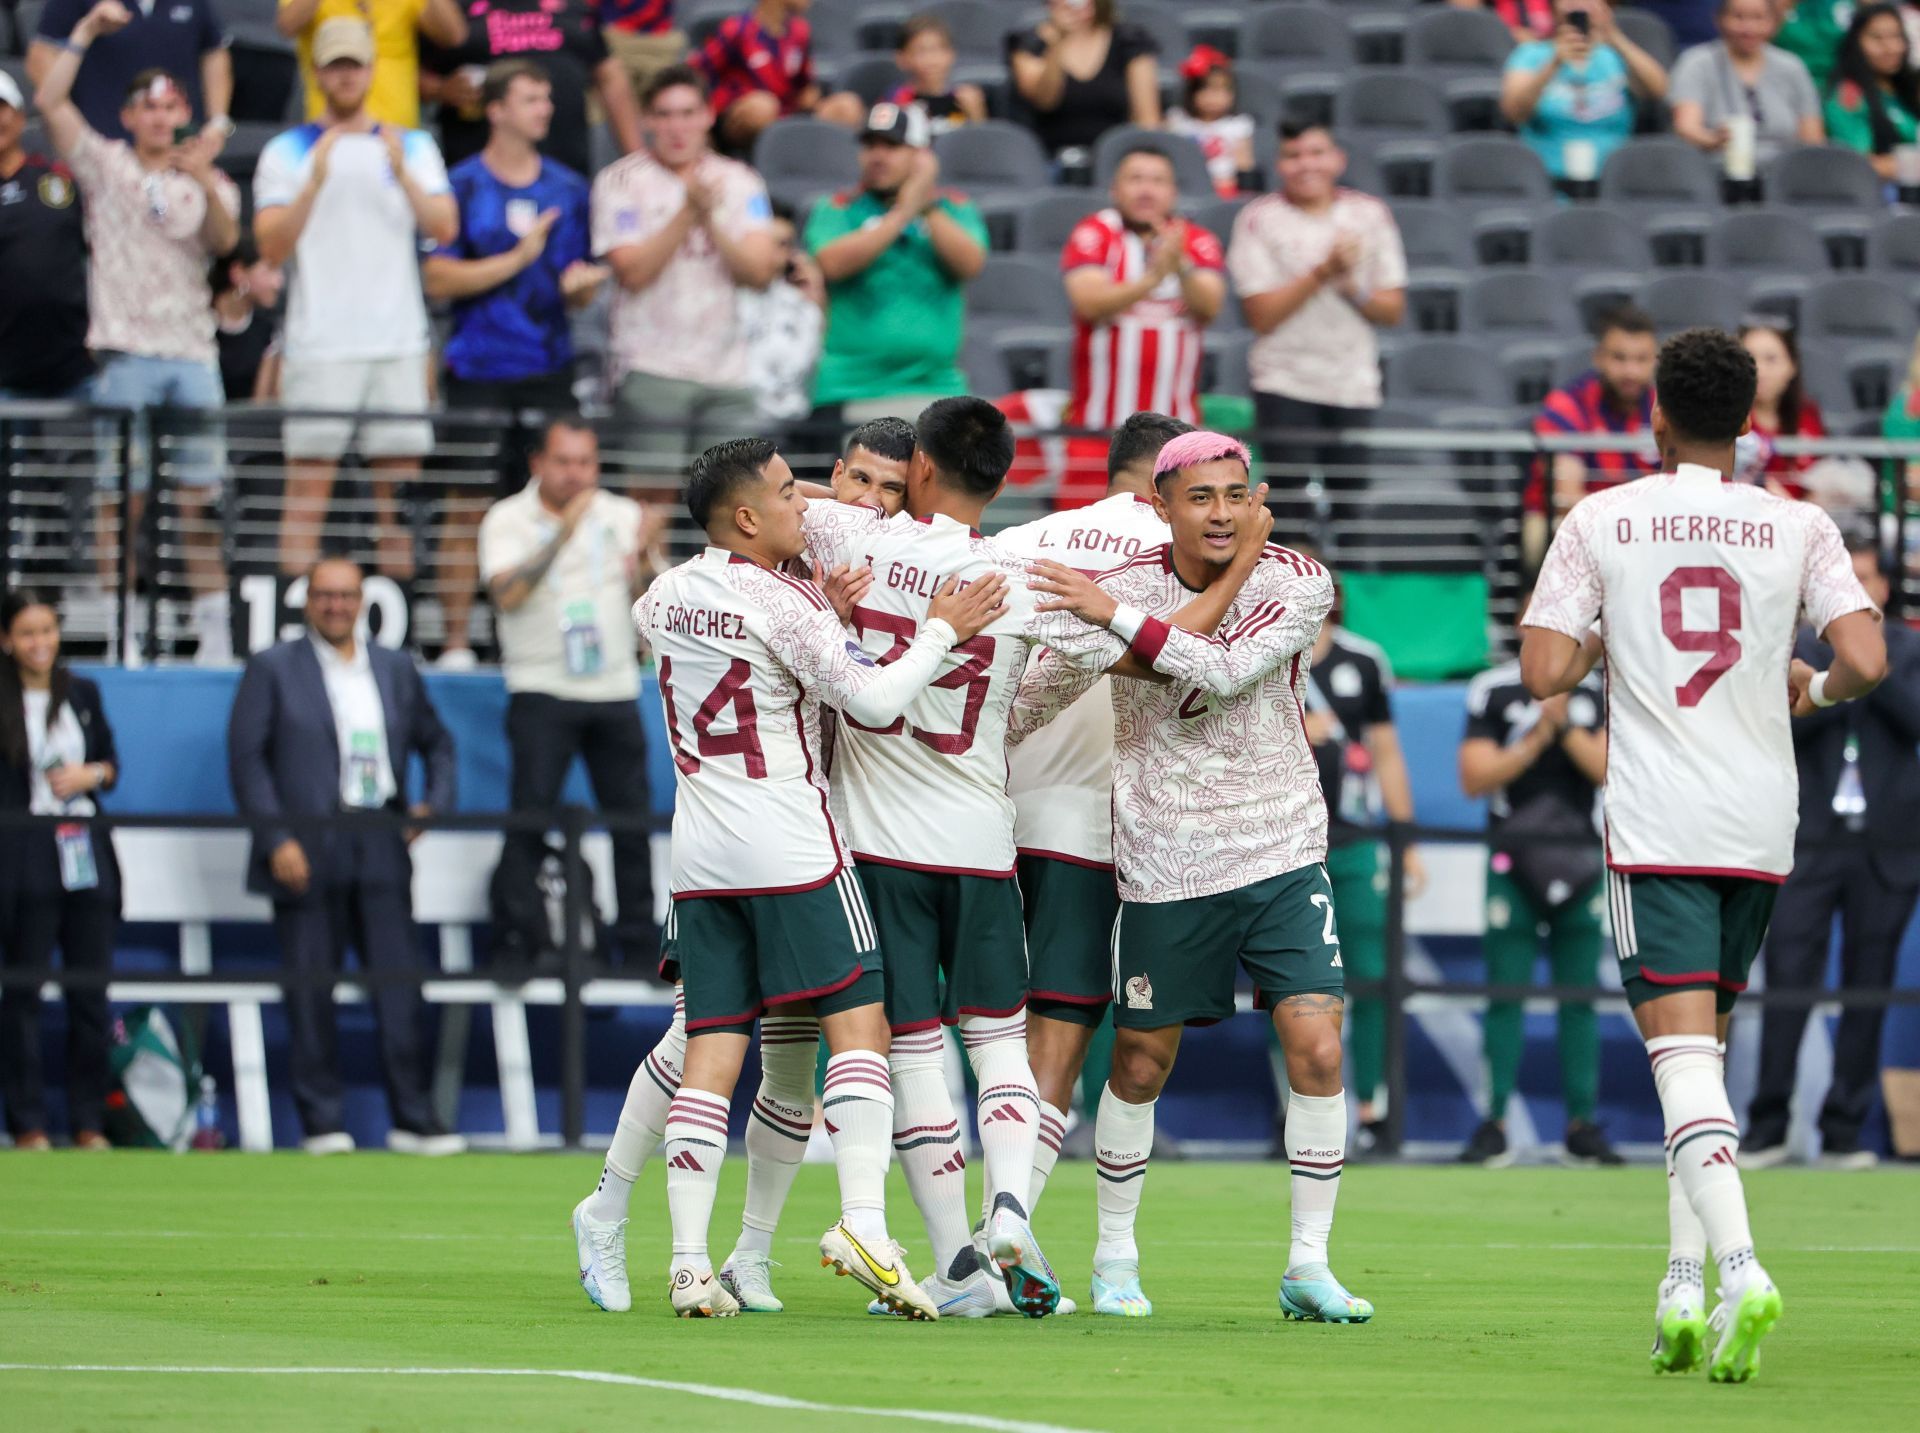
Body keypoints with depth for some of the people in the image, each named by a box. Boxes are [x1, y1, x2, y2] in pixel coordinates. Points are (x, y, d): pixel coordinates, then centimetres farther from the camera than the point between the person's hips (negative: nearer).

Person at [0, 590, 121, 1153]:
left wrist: (91, 775, -3)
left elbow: (111, 762, 18)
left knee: (91, 994, 4)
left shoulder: (82, 694, 11)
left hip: (86, 854, 4)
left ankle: (90, 1123, 10)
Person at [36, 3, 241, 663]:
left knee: (199, 498, -1)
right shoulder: (104, 167, 11)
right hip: (127, 353, -2)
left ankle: (214, 631, 0)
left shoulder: (208, 183, 15)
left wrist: (204, 180, -22)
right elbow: (50, 101, 1)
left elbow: (225, 240, -5)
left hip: (193, 354, 2)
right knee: (122, 497, -5)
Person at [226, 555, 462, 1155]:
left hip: (381, 849, 3)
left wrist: (436, 802, 5)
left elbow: (436, 742, 25)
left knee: (400, 984, -3)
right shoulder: (273, 669, 4)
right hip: (306, 854, -3)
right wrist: (276, 841, -12)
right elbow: (246, 757, -2)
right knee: (310, 993, -1)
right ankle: (322, 1121, 4)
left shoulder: (396, 670, 15)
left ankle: (413, 1118, 2)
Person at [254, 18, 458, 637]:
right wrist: (316, 180, -17)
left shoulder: (413, 147, 12)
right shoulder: (288, 151, 6)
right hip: (319, 346, -2)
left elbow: (445, 228, 0)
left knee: (400, 481, 1)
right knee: (308, 481, -7)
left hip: (399, 342, 2)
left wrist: (401, 173, -15)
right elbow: (272, 245, -4)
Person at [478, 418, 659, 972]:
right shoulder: (509, 520, 0)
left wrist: (644, 559, -13)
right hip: (543, 692, -4)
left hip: (614, 691, 4)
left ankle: (641, 947, 12)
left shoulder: (621, 515, 10)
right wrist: (563, 532, -24)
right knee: (530, 815, -10)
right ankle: (515, 944, -7)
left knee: (631, 818, 4)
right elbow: (508, 593, -17)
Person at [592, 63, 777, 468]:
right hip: (650, 371, -3)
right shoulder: (621, 181, 1)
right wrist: (689, 212, -16)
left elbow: (759, 272, -1)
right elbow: (633, 272, -11)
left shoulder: (739, 182, 10)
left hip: (727, 372, 3)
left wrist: (710, 221, -15)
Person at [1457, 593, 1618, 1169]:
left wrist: (1565, 726, -13)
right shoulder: (1493, 691, 2)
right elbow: (1475, 777, -4)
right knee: (1506, 994, -4)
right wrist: (1537, 739, -12)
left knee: (1580, 996, 2)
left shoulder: (1598, 693, 8)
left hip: (1580, 862, 2)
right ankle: (1495, 1123, -2)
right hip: (1513, 862, -2)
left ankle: (1583, 1123, 6)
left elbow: (1609, 771, -2)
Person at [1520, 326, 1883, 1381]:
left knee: (1684, 1053, -10)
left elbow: (1543, 672, -7)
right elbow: (1866, 661, -8)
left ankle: (1738, 1266, -30)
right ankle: (1685, 1283, 12)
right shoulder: (1799, 529, 2)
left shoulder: (1599, 524, -1)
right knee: (1702, 1048, 17)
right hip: (1760, 828, 3)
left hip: (1654, 829, -3)